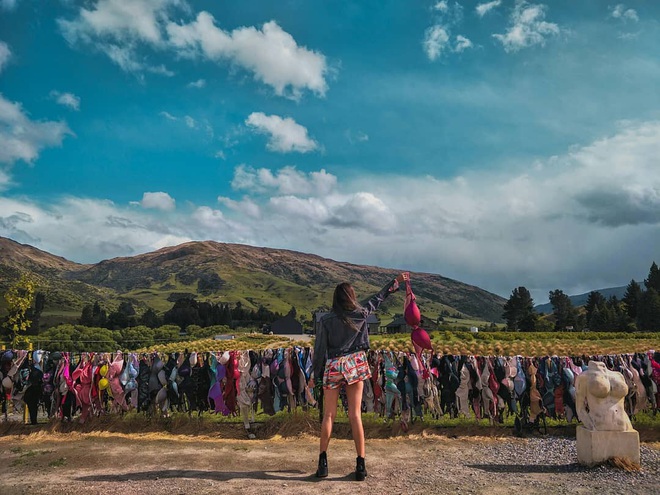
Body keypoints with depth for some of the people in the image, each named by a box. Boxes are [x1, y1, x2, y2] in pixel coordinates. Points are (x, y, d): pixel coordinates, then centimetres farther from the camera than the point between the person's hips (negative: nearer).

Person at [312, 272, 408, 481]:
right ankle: (361, 465, 8)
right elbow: (378, 299, 13)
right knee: (355, 415, 5)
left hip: (333, 368, -1)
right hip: (356, 366, 2)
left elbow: (320, 348, -5)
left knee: (328, 415, 7)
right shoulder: (361, 313, -2)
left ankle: (323, 462, 9)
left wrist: (317, 375, 5)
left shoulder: (327, 320, -7)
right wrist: (396, 281, 27)